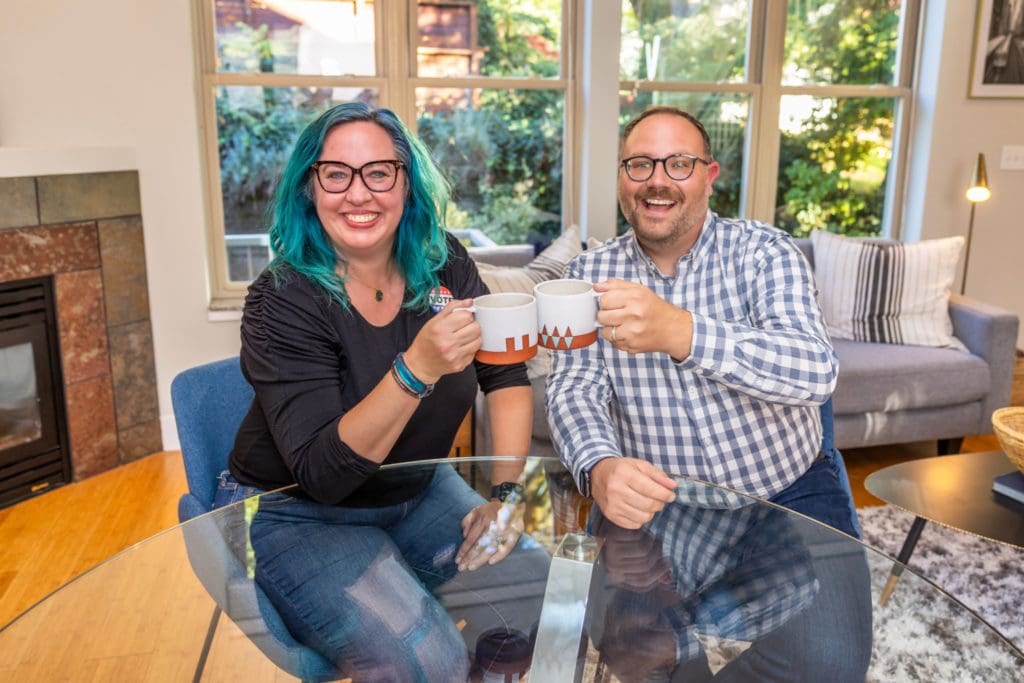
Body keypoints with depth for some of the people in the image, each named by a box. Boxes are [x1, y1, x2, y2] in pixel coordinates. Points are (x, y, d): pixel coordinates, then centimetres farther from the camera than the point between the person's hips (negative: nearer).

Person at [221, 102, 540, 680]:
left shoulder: (443, 263, -8)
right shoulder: (284, 300, -21)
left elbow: (507, 378, 0)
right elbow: (322, 474, -28)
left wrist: (506, 492, -13)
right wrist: (417, 370, -41)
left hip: (415, 493, 5)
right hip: (295, 516, -5)